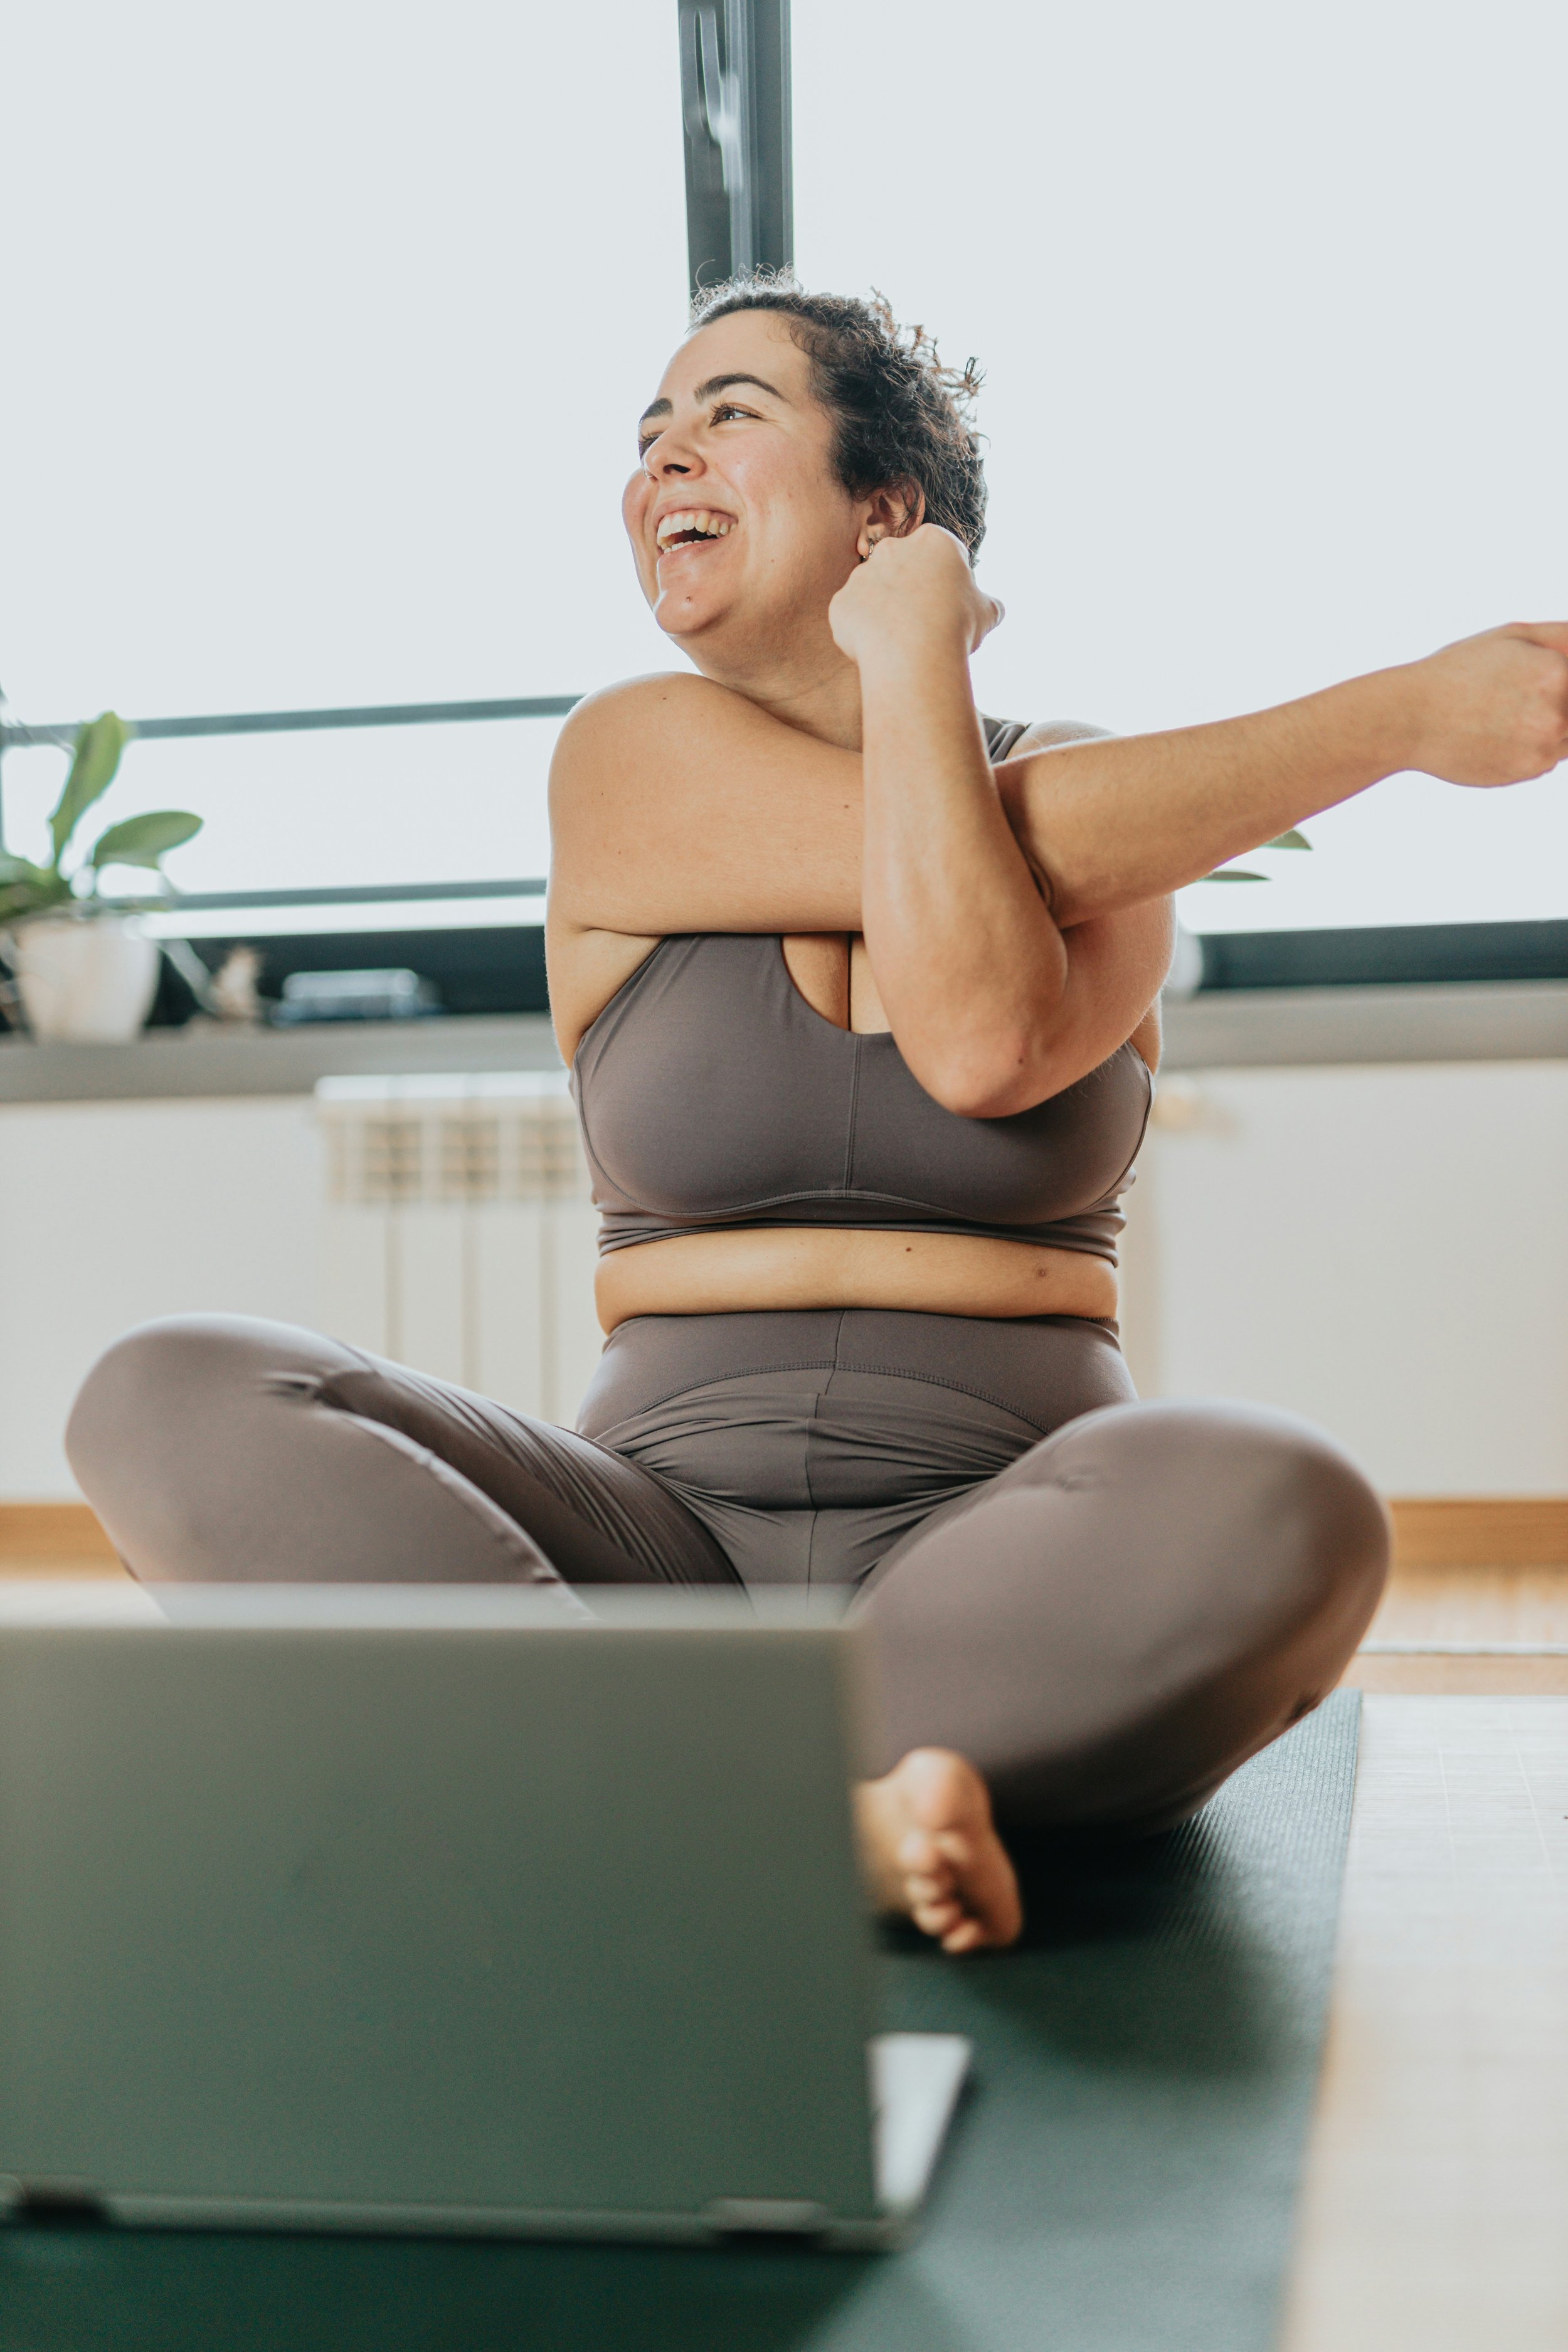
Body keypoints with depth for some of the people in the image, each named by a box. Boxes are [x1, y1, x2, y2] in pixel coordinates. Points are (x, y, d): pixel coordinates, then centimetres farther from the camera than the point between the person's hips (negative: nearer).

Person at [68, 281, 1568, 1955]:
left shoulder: (1115, 796, 6)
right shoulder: (632, 762, 4)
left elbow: (982, 1042, -17)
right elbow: (1023, 847, -8)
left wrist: (912, 646, -7)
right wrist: (1406, 716, -2)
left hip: (994, 1559, 0)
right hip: (666, 1539, 1)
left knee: (1276, 1521, -35)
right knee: (168, 1407, -21)